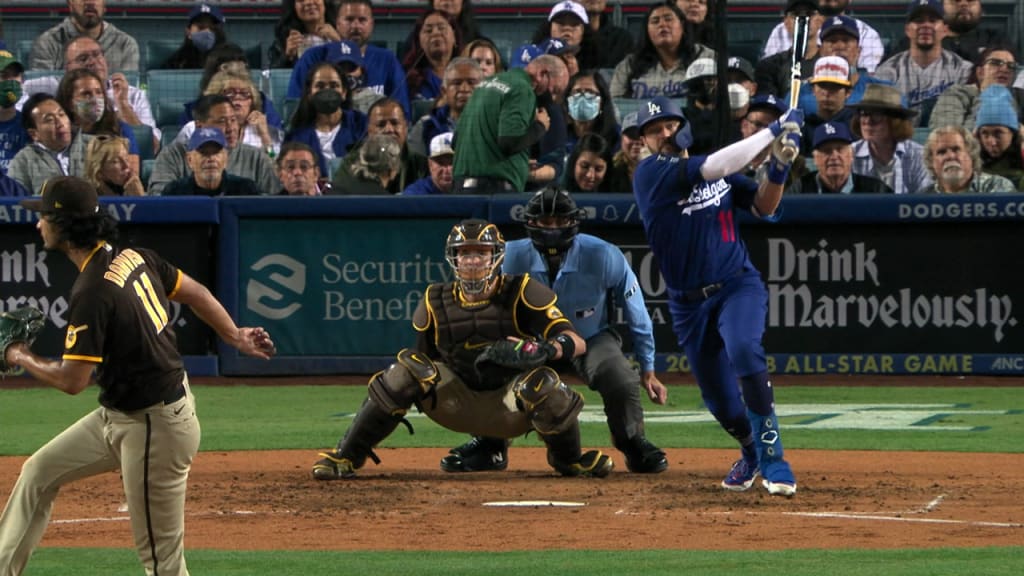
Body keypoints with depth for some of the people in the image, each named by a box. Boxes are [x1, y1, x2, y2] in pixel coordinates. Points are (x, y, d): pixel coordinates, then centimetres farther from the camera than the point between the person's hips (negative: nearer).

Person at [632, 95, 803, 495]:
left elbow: (763, 207, 8)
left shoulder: (720, 173, 7)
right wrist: (774, 131, -17)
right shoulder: (650, 174, -9)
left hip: (738, 285, 0)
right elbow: (714, 168, -20)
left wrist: (779, 167, -11)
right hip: (688, 301, 0)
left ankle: (771, 457, -27)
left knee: (743, 350, -30)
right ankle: (751, 452, 39)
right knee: (719, 400, 7)